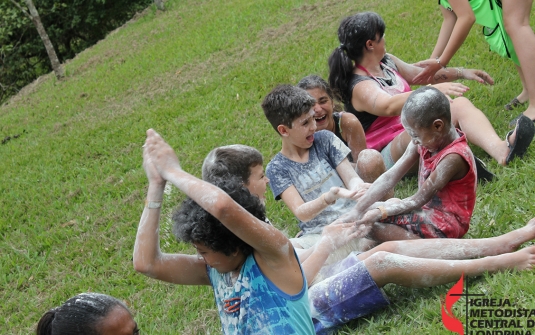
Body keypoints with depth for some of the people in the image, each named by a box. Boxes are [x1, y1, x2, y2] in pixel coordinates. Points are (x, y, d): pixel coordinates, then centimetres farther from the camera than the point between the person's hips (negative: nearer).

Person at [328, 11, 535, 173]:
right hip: (389, 153, -9)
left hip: (415, 135, 9)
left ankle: (500, 150, -36)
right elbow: (389, 107, -40)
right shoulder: (360, 87, -20)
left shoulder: (386, 62, 8)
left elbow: (422, 75, 23)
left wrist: (462, 73, 19)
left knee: (460, 104, -9)